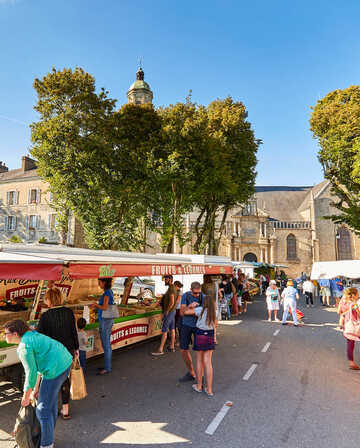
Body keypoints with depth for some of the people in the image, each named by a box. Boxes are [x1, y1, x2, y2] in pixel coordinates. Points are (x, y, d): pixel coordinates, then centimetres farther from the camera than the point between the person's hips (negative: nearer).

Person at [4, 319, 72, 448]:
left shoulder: (24, 347, -16)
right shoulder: (31, 336, 13)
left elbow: (31, 372, -11)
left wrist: (26, 397, 3)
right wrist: (36, 388, 20)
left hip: (55, 369, -10)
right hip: (65, 361, 10)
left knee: (43, 409, 5)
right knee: (51, 400, 27)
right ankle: (49, 434, 46)